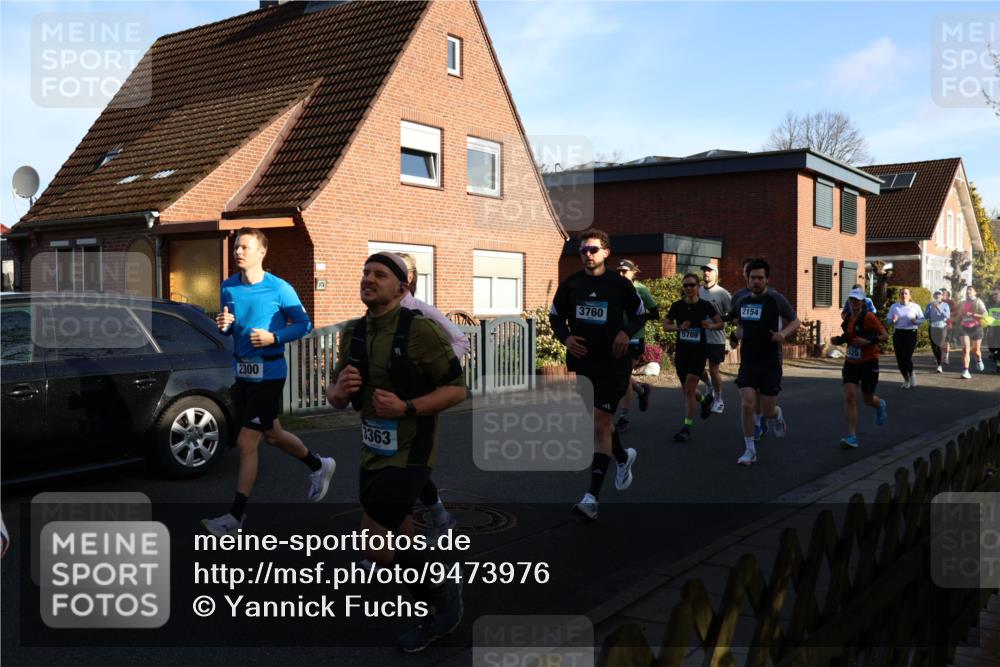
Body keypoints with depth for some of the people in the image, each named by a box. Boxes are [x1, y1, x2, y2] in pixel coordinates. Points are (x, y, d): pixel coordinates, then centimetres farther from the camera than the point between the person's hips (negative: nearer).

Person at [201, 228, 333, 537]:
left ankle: (236, 516, 6)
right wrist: (223, 325, -9)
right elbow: (230, 329, 14)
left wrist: (273, 337, -20)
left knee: (246, 443, -6)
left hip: (268, 373, -7)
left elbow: (304, 324, -6)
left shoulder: (279, 289, -12)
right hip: (242, 371, 7)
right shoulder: (228, 287, 4)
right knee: (273, 434, 20)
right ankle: (319, 465, 45)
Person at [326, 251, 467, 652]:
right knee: (399, 547, 16)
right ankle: (438, 615, 38)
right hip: (372, 451, 7)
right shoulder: (353, 334, 4)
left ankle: (441, 593, 16)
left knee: (374, 549, -9)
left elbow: (457, 389, -13)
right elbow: (335, 398, 10)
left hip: (409, 454, -7)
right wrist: (340, 388, -15)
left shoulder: (420, 330, -16)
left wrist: (405, 408, -25)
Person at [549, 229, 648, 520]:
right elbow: (555, 316, 12)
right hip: (583, 361, 4)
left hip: (613, 363, -4)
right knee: (597, 422, 18)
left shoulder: (620, 284, -4)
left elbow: (640, 315, 7)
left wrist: (626, 332, -13)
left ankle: (592, 496, -12)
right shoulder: (570, 284, 1)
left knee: (600, 424, -12)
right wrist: (566, 337, -8)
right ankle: (623, 457, 49)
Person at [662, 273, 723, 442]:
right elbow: (665, 326, 2)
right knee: (686, 388, 15)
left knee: (689, 389, -11)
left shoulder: (706, 305, -5)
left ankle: (686, 428, -6)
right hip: (681, 350, 3)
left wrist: (710, 326, -16)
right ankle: (705, 399, 48)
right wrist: (679, 327, -16)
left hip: (699, 351, -3)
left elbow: (720, 323, 5)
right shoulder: (677, 306, -2)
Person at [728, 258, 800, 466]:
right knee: (746, 404, -11)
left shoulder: (776, 299, -9)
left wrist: (783, 333, -18)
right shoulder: (741, 300, 4)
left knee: (767, 411, 3)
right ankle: (750, 450, 2)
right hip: (748, 362, 3)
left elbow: (795, 321, -1)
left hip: (770, 363, -3)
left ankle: (777, 415, 42)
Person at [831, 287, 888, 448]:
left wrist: (868, 341, -27)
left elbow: (885, 336, -13)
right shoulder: (848, 318, 7)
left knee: (868, 400, 10)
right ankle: (852, 436, -10)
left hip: (868, 362, -5)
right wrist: (839, 340, 2)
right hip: (851, 362, 5)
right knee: (849, 396, -11)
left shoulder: (869, 317, -13)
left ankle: (880, 405, 49)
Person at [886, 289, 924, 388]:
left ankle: (911, 374, 14)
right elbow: (888, 320, 7)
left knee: (907, 356, -15)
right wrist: (893, 321, -15)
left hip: (911, 333, -3)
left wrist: (916, 321, -16)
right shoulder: (894, 307, 8)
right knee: (899, 358, 2)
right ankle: (906, 379, 21)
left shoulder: (915, 307, 3)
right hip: (898, 334, 3)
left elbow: (922, 319, 5)